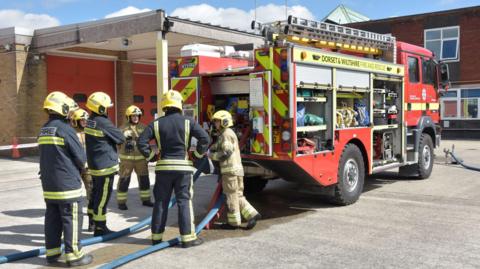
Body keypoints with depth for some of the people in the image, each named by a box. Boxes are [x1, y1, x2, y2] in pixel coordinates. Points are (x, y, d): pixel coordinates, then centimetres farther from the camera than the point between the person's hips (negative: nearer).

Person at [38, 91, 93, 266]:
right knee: (71, 219, -1)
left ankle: (52, 252, 22)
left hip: (48, 183, 8)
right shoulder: (65, 129, -15)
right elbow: (80, 156, -12)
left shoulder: (43, 130, 9)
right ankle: (74, 255, 3)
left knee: (52, 218, 14)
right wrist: (81, 168, 7)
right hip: (67, 183, -8)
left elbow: (46, 156, 15)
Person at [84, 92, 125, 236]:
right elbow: (121, 138, -11)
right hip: (105, 166, -9)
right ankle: (100, 228, 6)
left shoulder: (89, 121, 8)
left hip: (94, 165, 9)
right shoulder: (103, 122, -18)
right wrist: (118, 132, 8)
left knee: (96, 195, 17)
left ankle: (93, 222, 27)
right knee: (103, 197, -1)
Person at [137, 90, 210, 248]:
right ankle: (188, 237, 3)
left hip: (163, 167, 2)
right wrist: (198, 154, 1)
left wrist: (150, 155, 5)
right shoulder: (188, 122, -4)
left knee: (160, 202, 11)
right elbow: (205, 138, -11)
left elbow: (141, 141, -6)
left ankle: (156, 236, 18)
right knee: (184, 202, 3)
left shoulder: (157, 124, 1)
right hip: (183, 166, -2)